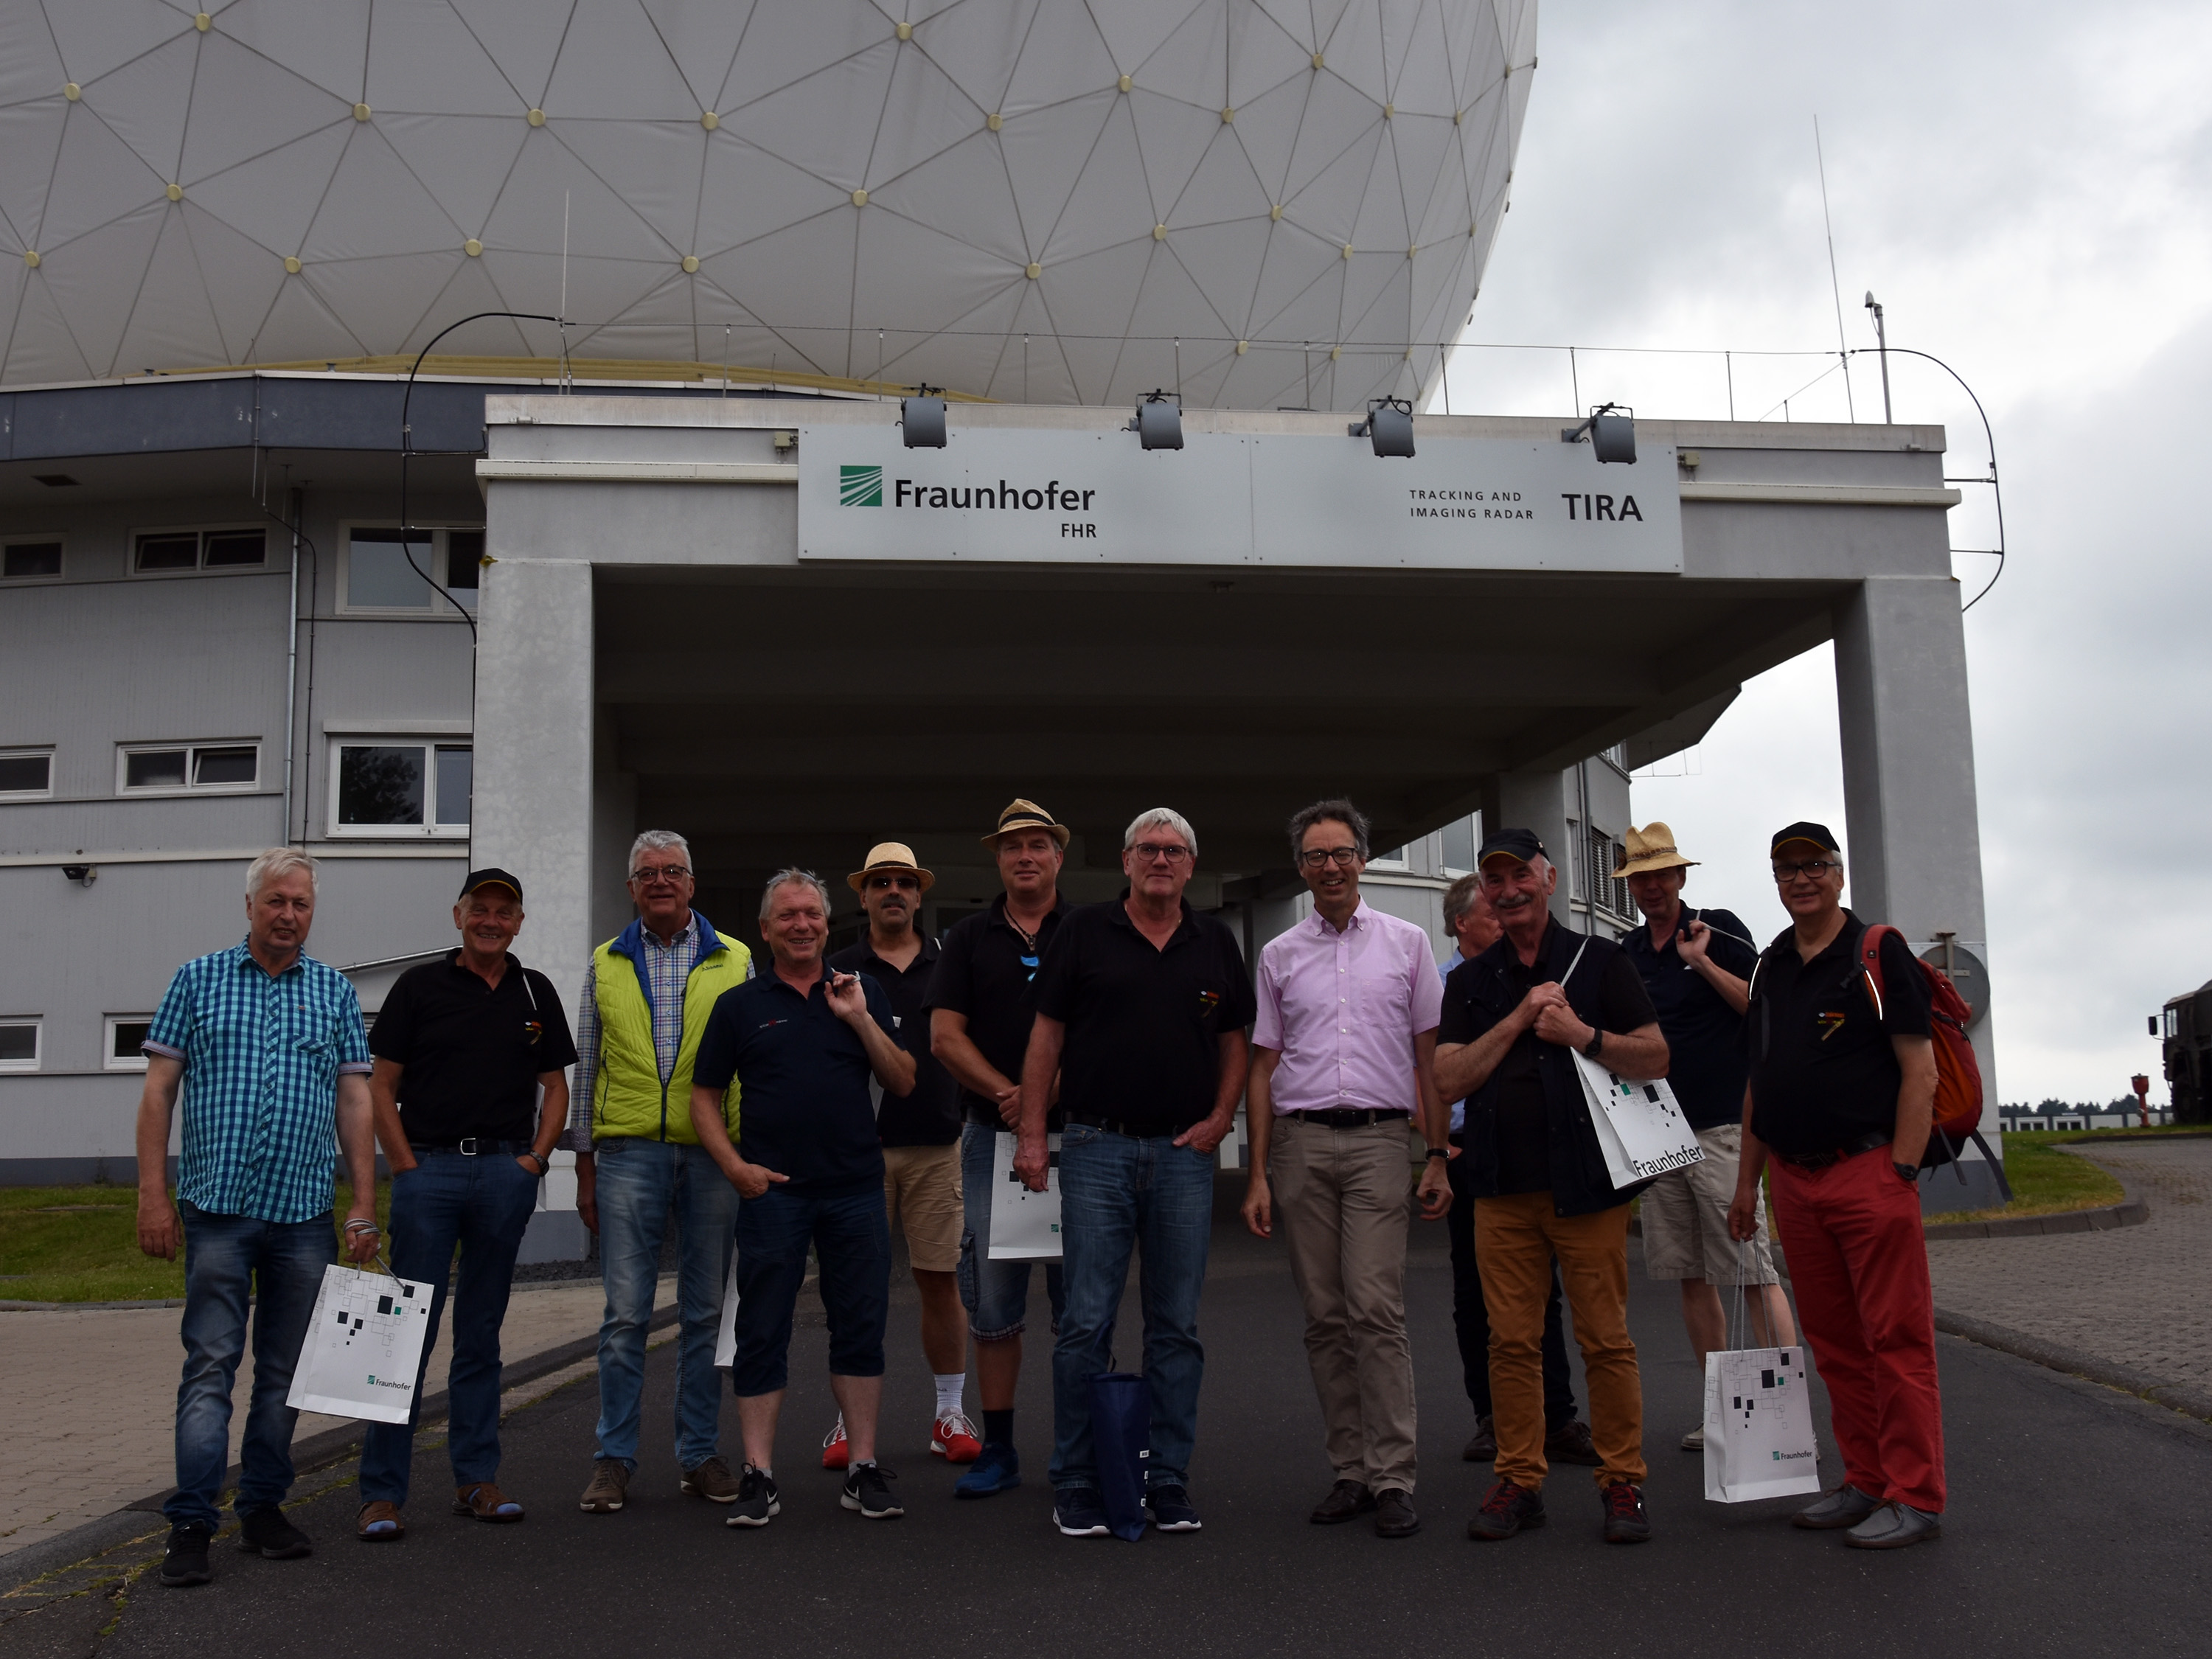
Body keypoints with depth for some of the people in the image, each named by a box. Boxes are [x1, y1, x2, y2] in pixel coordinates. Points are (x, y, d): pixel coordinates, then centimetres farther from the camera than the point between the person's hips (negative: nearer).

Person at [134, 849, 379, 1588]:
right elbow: (158, 1091, 3)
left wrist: (364, 1205, 2)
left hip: (305, 1214, 2)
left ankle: (263, 1509, 20)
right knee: (210, 1364, -5)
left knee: (285, 1371, 9)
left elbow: (355, 1102, 8)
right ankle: (190, 1524, -1)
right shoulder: (199, 979, 6)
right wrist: (153, 1195, -4)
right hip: (217, 1207, -2)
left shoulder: (335, 992, 10)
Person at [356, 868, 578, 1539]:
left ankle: (476, 1478, 18)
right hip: (428, 1167, -2)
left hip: (507, 1173, 3)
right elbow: (380, 1085, 3)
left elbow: (555, 1085, 15)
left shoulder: (535, 993, 12)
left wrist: (535, 1158, 2)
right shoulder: (420, 986, 4)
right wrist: (405, 1164, -5)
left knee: (481, 1332, 10)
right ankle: (382, 1492, 2)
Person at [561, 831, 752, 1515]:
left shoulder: (735, 960, 8)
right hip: (629, 1153, 0)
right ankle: (614, 1459, 9)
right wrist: (584, 1166, 8)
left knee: (706, 1311, 6)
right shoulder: (606, 964, 11)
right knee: (626, 1312, 0)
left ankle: (701, 1453, 16)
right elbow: (586, 1070, 13)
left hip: (714, 1154, 0)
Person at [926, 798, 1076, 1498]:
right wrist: (1005, 1093, -11)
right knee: (992, 1301, 5)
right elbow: (945, 1035, 3)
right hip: (991, 1133, 2)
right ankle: (998, 1449, 14)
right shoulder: (970, 937, 10)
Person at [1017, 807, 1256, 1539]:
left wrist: (1220, 1117, 2)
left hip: (1185, 1154, 3)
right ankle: (1076, 1484, 10)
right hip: (1097, 1149, -2)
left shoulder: (1215, 943, 11)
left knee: (1176, 1327, 7)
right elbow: (1047, 1035, 2)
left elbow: (1235, 1040, 16)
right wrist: (1032, 1136, -3)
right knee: (1086, 1323, -1)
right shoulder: (1085, 932, 3)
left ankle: (1169, 1480, 17)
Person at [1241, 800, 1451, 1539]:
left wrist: (1438, 1157, 2)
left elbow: (1429, 1057, 8)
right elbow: (1262, 1067, 12)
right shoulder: (1279, 955, 11)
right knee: (1324, 1317, 5)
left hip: (1379, 1139, -2)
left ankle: (1393, 1478, -4)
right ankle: (1349, 1471, 13)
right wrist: (1259, 1174, 6)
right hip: (1301, 1143, 3)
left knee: (1376, 1308, -11)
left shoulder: (1406, 943, 7)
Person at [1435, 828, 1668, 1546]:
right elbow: (1450, 1077, 2)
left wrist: (1583, 1034, -15)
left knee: (1606, 1340, 0)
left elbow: (1656, 1058, 0)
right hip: (1502, 1189, 3)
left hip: (1585, 1183, -3)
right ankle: (1518, 1480, 16)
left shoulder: (1598, 960, 5)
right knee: (1511, 1341, 5)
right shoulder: (1470, 981, 13)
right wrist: (1519, 1017, -7)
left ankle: (1622, 1481, 12)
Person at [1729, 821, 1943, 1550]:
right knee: (1833, 1341, 11)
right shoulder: (1770, 966, 15)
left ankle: (1916, 1497, 5)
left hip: (1868, 1171, -6)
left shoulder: (1877, 953, -3)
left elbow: (1921, 1071, -8)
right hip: (1793, 1181, 6)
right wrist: (1748, 1180, 15)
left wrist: (1900, 1171, -15)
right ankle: (1866, 1483, 21)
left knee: (1895, 1339, -3)